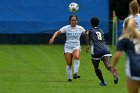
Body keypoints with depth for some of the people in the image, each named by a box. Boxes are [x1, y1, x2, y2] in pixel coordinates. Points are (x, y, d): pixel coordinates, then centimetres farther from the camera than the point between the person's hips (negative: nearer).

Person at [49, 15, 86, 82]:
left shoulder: (80, 28, 3)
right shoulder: (66, 28, -3)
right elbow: (58, 32, -9)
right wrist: (53, 38, -27)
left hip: (76, 47, 0)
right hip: (67, 47, 0)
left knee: (77, 57, -33)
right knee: (69, 64, -4)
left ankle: (75, 73, -32)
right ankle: (69, 78, 13)